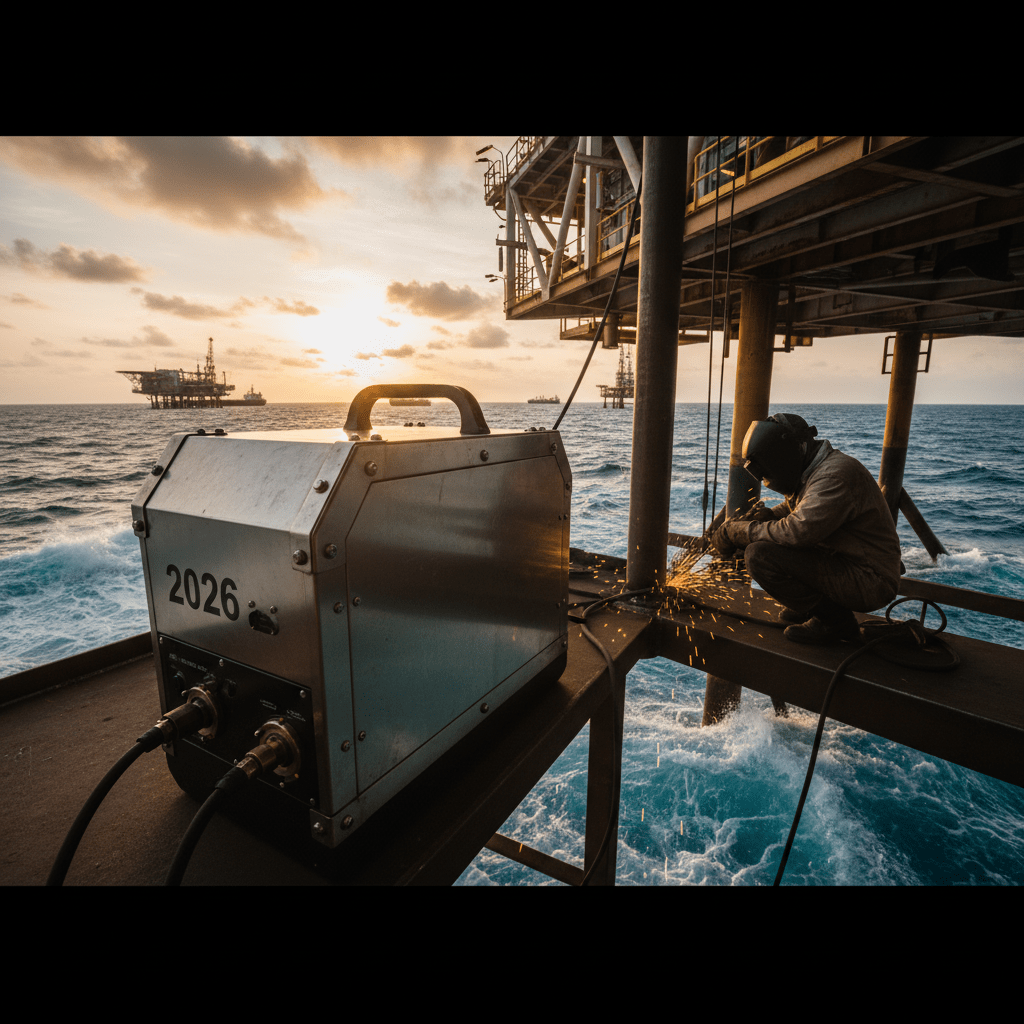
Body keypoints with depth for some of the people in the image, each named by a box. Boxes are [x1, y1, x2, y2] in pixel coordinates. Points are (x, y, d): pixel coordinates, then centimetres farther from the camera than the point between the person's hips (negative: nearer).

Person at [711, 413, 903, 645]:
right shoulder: (810, 471, 8)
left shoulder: (837, 473, -22)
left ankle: (834, 619, -7)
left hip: (869, 582, -10)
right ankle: (813, 606, 12)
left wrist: (739, 532, -21)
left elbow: (799, 531, -32)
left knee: (759, 555, -24)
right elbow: (789, 510, 22)